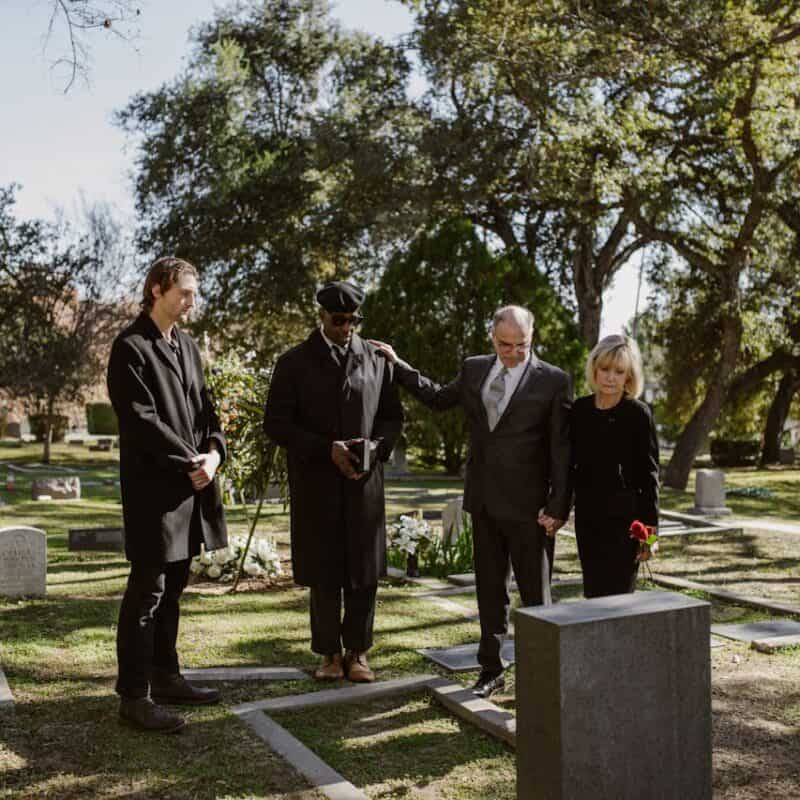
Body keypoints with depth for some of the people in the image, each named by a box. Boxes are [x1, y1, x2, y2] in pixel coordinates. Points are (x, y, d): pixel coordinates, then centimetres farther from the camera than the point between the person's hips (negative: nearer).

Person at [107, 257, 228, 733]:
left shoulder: (187, 346, 14)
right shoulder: (131, 348, -10)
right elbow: (142, 420, -16)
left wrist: (214, 452, -4)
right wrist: (190, 462, -14)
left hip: (192, 482, 8)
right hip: (154, 485, -8)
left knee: (173, 586, 14)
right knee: (147, 590, -3)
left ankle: (166, 678, 25)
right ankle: (134, 695, 5)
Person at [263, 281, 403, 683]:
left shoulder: (376, 359, 5)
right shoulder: (294, 362, -1)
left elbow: (392, 416, 12)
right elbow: (275, 423, -5)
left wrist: (377, 445, -10)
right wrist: (326, 449, -15)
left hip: (364, 482, 2)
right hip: (315, 484, -2)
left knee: (364, 571, 5)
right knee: (323, 574, 6)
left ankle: (357, 651, 18)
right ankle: (329, 653, 19)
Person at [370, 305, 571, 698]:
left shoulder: (553, 380, -8)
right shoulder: (474, 369, 6)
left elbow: (561, 448, -9)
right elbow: (439, 397, 23)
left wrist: (558, 507, -12)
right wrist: (397, 364, 20)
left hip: (527, 505, -4)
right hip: (484, 501, 5)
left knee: (536, 595, 5)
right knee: (490, 590, 14)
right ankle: (491, 670, 25)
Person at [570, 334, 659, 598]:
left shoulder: (638, 414, -8)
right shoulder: (580, 409, 4)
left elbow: (649, 474, -7)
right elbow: (569, 463, 11)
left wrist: (650, 528, -10)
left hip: (624, 518, -4)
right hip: (587, 517, 5)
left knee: (618, 595, -2)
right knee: (593, 594, 10)